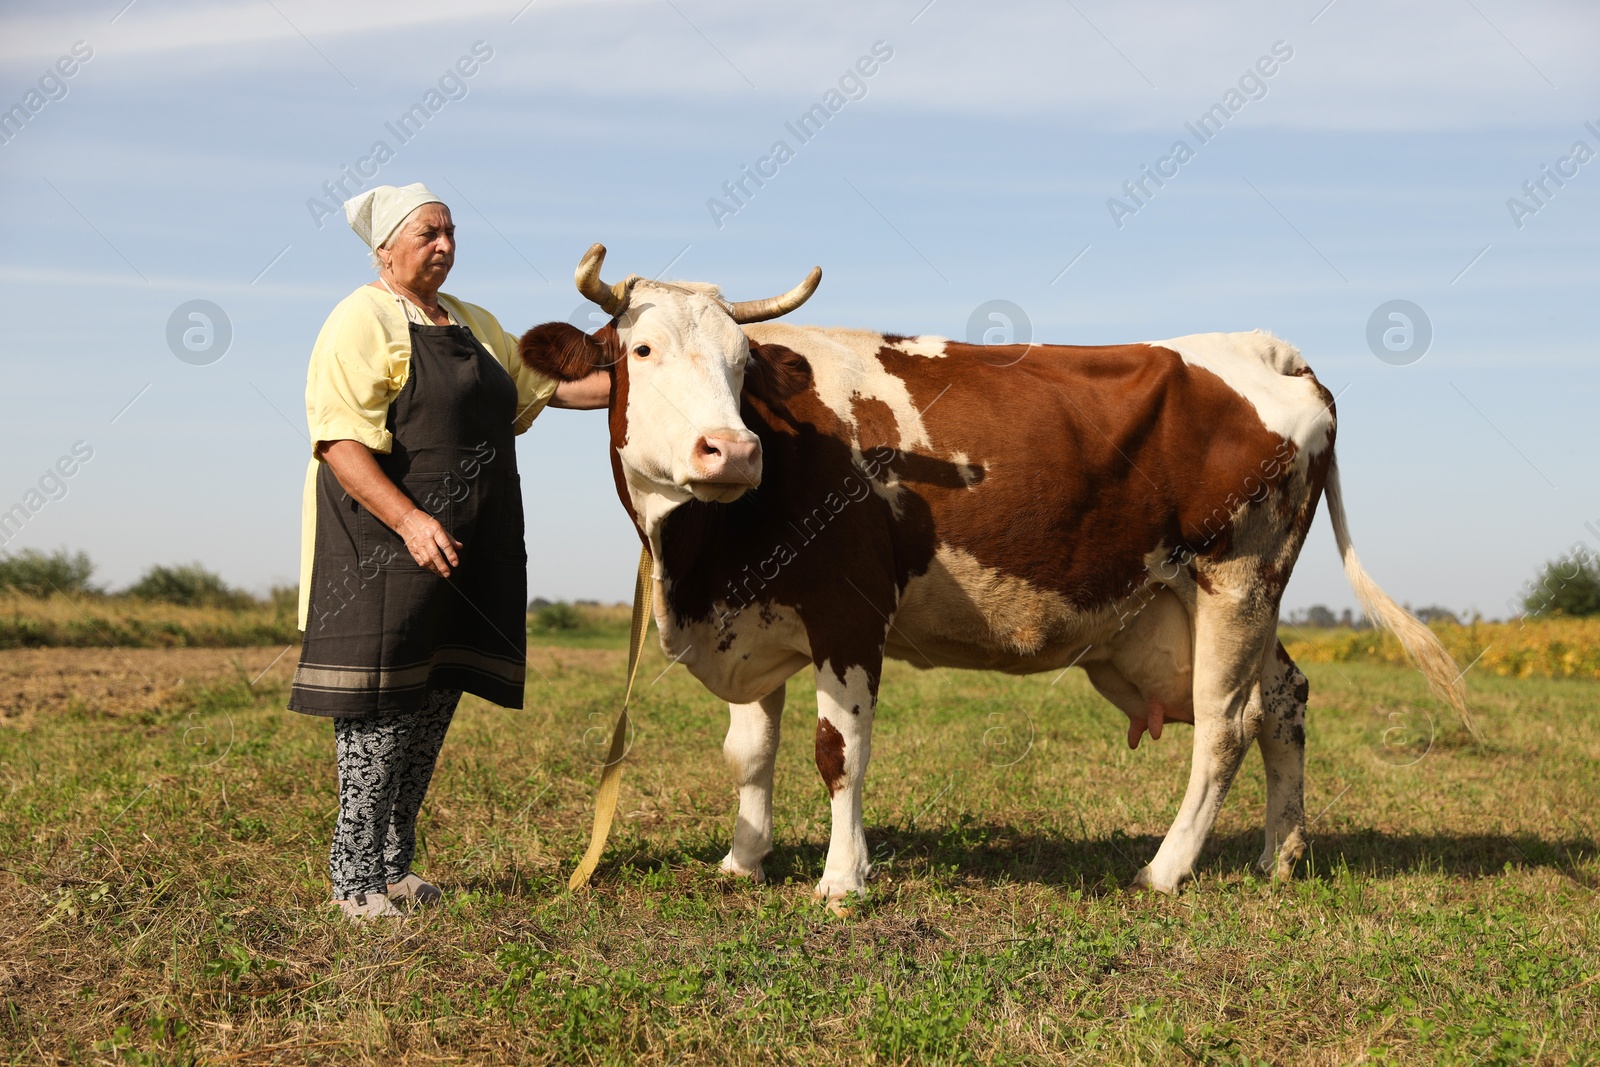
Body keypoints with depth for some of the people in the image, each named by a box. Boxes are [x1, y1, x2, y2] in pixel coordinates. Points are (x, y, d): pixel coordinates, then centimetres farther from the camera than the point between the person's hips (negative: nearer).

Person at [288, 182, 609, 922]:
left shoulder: (472, 324, 18)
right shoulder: (362, 322, -9)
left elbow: (544, 383, 24)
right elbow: (339, 441, -18)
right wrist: (409, 520, -28)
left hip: (462, 549, 8)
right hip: (381, 541, -8)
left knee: (433, 701, 9)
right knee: (379, 701, -8)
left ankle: (393, 867, 18)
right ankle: (355, 881, -1)